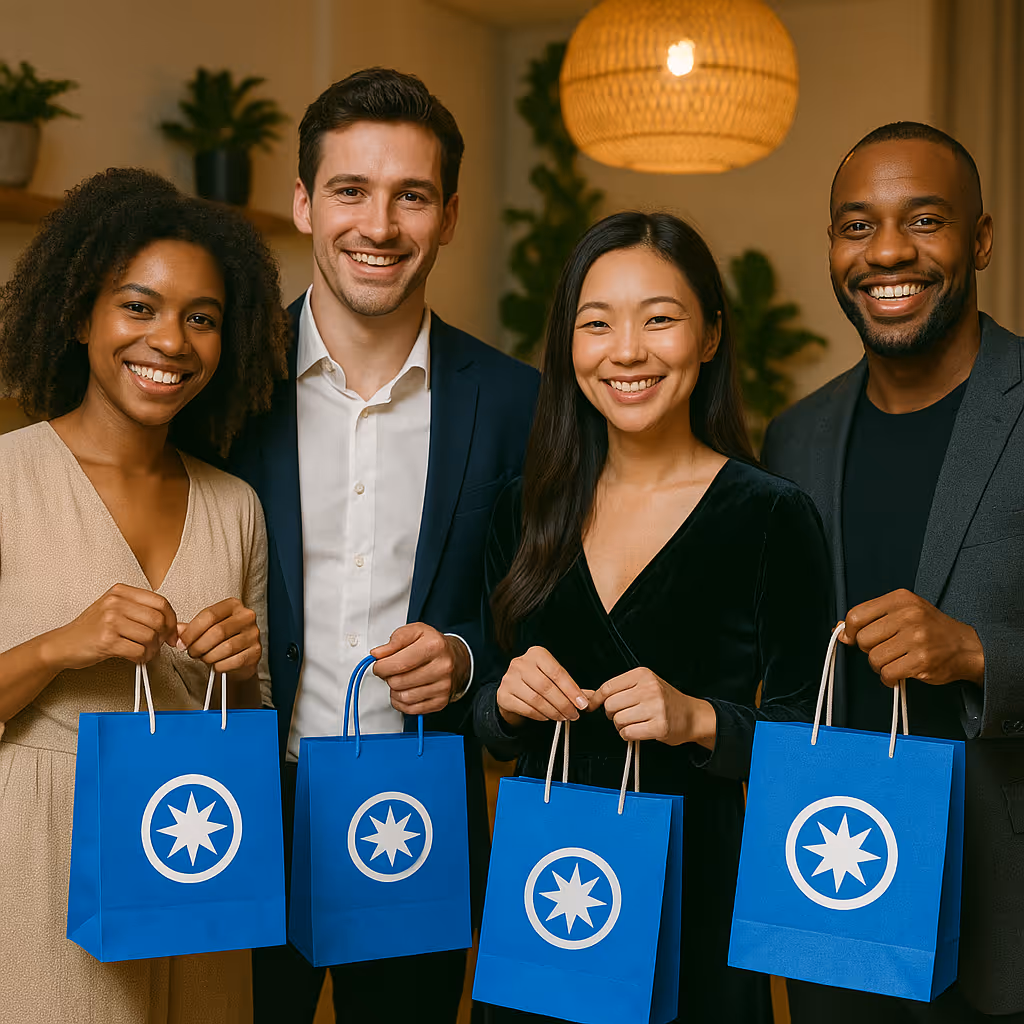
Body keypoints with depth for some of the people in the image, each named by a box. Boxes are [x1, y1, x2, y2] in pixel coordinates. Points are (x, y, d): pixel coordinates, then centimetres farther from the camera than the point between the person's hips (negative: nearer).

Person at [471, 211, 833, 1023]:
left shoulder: (771, 516, -10)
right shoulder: (527, 508, 3)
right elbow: (491, 733, 9)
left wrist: (697, 719, -24)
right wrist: (507, 702, -11)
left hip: (695, 889, -3)